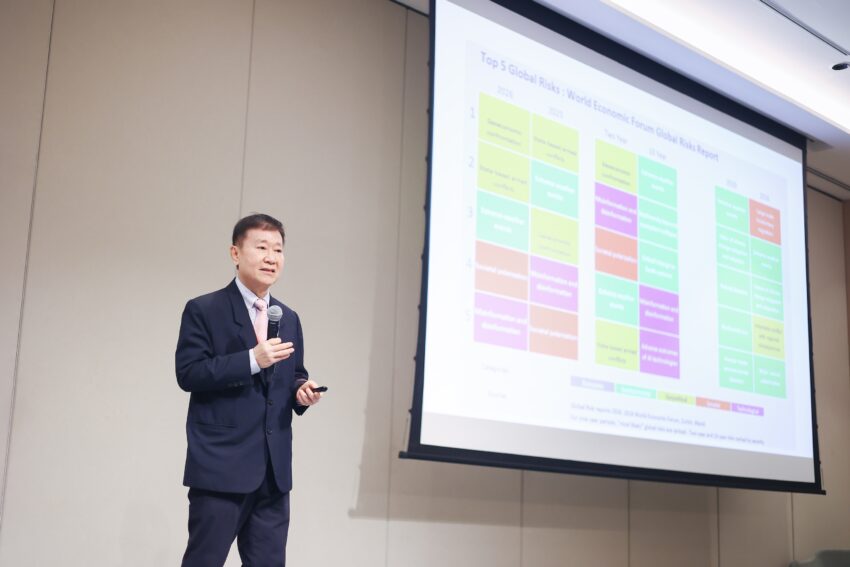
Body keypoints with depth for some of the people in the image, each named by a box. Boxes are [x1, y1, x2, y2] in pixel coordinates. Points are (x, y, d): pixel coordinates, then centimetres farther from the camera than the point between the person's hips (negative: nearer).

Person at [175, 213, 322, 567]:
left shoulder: (289, 319, 15)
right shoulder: (203, 310, -3)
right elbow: (188, 373, -12)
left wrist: (302, 391, -3)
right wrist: (252, 360, -20)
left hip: (274, 468, 6)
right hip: (221, 464, -6)